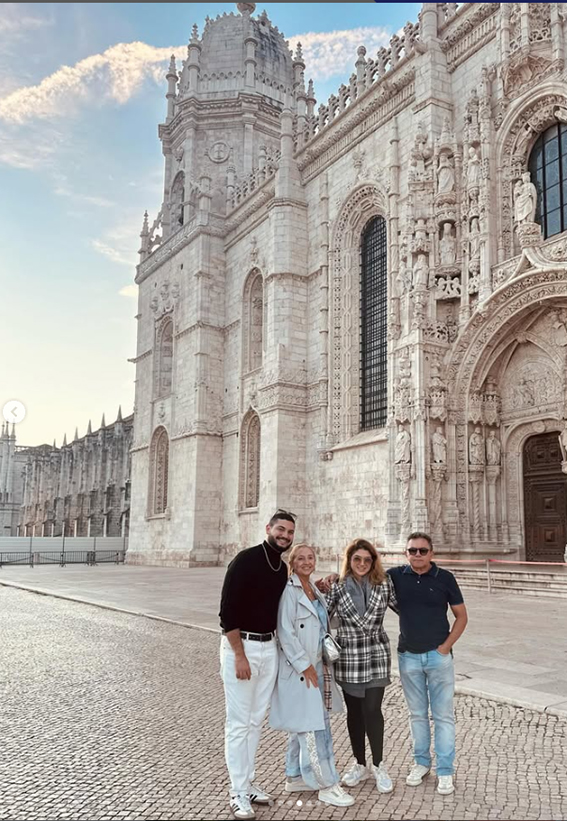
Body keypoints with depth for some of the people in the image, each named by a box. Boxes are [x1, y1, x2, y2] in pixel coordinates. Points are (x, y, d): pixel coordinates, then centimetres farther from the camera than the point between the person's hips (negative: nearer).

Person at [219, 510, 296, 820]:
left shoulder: (282, 568, 9)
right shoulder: (246, 560, -15)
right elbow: (227, 611, -18)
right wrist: (240, 655, -19)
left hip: (270, 647, 7)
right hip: (240, 645, -7)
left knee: (256, 720, 15)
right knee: (238, 723, 0)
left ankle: (247, 782, 27)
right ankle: (238, 794, 10)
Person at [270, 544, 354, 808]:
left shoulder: (314, 590, 12)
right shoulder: (289, 591, -14)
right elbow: (285, 633, -18)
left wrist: (322, 662, 13)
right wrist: (304, 665, -17)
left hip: (317, 667, 9)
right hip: (299, 669, -9)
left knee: (303, 726, 16)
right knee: (312, 728, -5)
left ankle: (295, 777, 27)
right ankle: (327, 786, 2)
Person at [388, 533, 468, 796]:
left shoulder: (444, 578, -6)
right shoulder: (396, 575, -4)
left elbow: (461, 616, 1)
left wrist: (446, 645, -7)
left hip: (438, 656, -2)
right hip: (409, 656, 2)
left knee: (443, 715, 3)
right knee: (417, 714, 14)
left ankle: (445, 771, 13)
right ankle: (421, 762, 29)